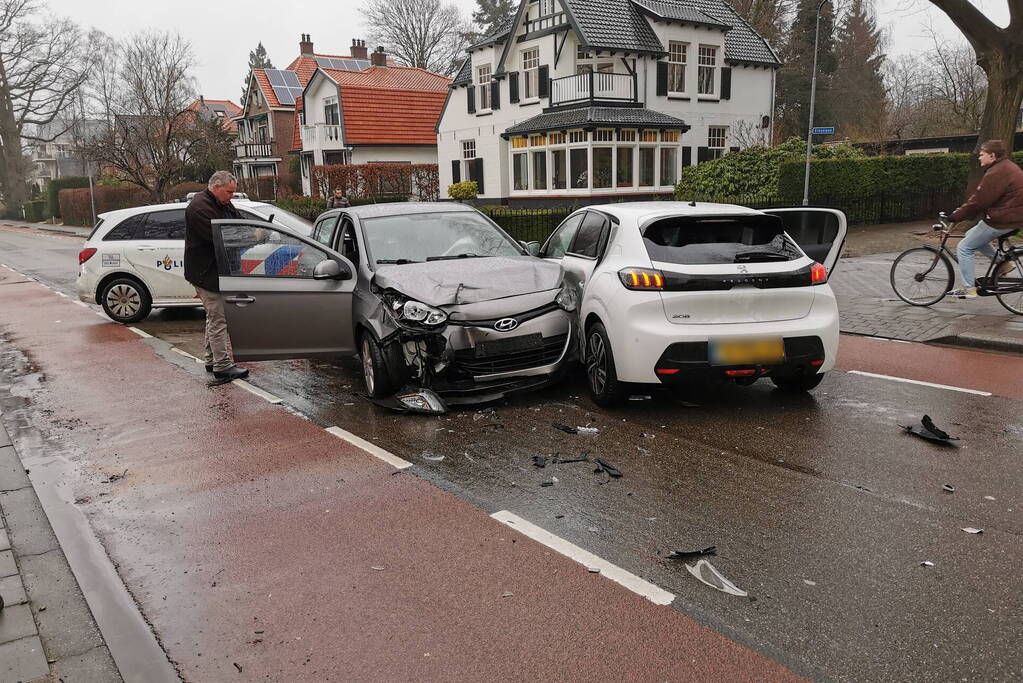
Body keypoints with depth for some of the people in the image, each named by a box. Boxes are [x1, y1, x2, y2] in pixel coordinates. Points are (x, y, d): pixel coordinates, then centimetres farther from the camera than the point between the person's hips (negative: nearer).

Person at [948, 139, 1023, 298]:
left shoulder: (997, 172, -20)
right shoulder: (1007, 166, 14)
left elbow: (978, 201, -22)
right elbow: (981, 198, 17)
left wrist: (955, 217, -13)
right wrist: (961, 211, 15)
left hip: (1001, 221, -10)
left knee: (964, 247, -4)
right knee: (971, 235, 24)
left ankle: (969, 289, -3)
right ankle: (1003, 263, 21)